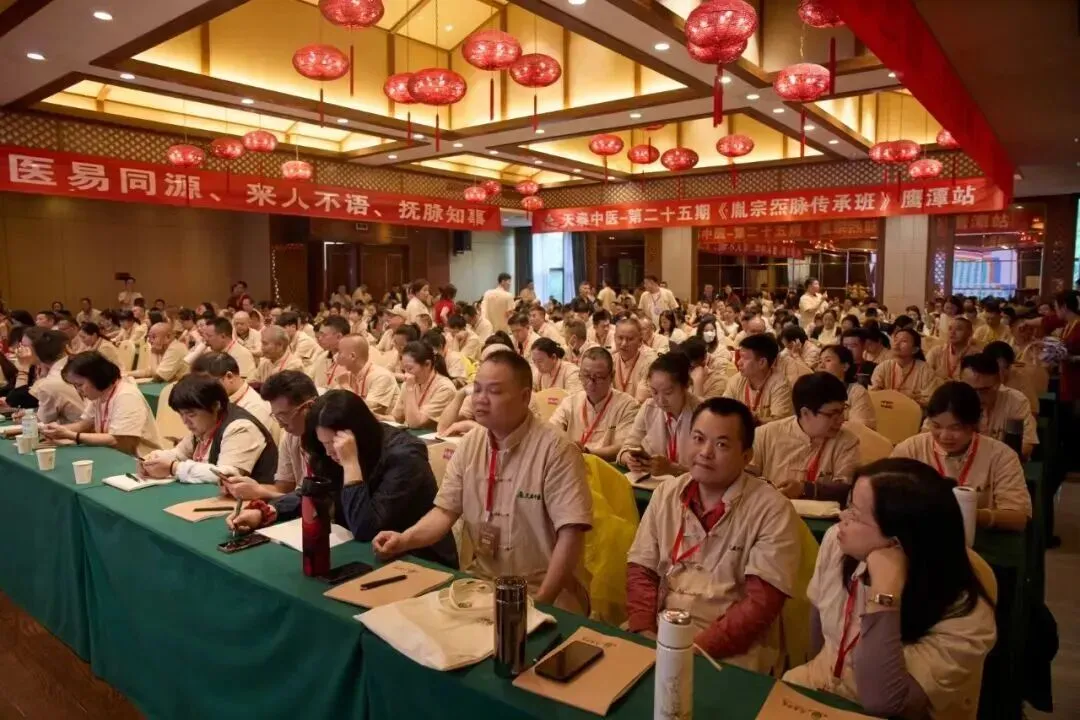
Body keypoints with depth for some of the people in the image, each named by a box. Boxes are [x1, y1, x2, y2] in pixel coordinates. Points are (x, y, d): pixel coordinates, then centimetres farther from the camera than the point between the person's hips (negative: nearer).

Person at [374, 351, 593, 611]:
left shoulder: (555, 449, -16)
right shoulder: (469, 444, 4)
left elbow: (571, 534, -18)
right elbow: (446, 511, 7)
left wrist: (541, 601, -22)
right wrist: (404, 539, -11)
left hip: (539, 593, -4)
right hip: (476, 583, 5)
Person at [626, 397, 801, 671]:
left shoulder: (772, 510, -10)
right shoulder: (666, 493, 4)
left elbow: (762, 604, -13)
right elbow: (641, 571, 4)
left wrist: (695, 649, -18)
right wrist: (645, 634, -11)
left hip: (729, 648, -3)